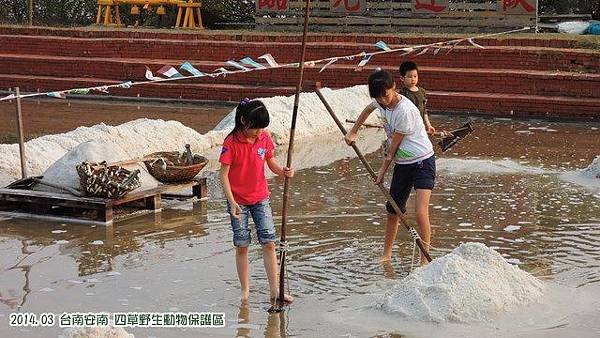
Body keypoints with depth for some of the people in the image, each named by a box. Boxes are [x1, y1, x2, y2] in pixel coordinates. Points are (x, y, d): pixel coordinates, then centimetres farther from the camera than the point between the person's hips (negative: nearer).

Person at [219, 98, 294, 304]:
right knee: (241, 246, 4)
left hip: (261, 198, 4)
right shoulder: (232, 143, -16)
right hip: (238, 201, -4)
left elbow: (272, 163, 8)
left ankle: (275, 291, 3)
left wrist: (283, 172, -14)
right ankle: (245, 290, 15)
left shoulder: (264, 138, -3)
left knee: (269, 243, -1)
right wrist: (232, 202, -22)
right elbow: (224, 174, -15)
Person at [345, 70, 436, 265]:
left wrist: (383, 170, -6)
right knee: (393, 211, 13)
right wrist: (353, 132, 25)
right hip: (402, 164, 8)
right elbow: (368, 109, 25)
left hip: (422, 162, -8)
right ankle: (386, 256, 27)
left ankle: (425, 261, -14)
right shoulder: (381, 102, -1)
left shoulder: (405, 110, -26)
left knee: (421, 213, -19)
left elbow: (395, 144, -17)